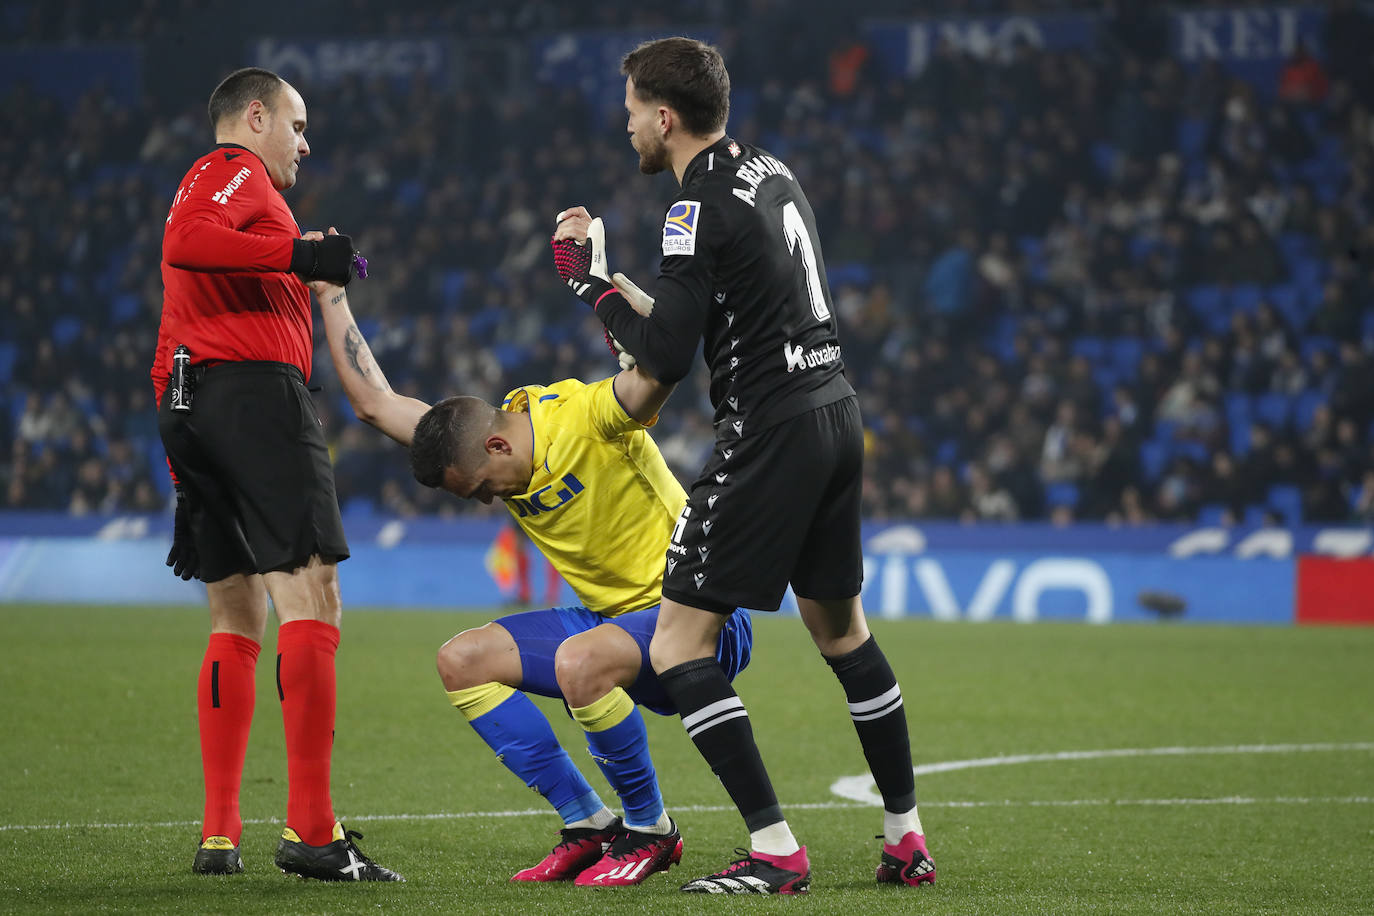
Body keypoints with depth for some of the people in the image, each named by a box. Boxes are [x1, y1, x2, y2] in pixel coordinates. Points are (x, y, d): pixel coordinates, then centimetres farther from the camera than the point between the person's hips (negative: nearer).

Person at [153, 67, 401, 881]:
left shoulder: (211, 181, 31)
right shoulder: (238, 170, 1)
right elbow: (185, 240, -19)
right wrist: (299, 254, -21)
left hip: (189, 402, 10)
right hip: (254, 387, -10)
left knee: (237, 621, 12)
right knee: (311, 598, -15)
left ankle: (219, 834, 8)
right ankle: (311, 829, -23)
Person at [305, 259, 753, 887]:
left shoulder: (587, 417, -20)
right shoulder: (481, 448, 3)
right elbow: (373, 401, 8)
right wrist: (331, 294, 9)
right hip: (612, 622, 9)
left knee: (579, 660, -37)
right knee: (462, 661, -3)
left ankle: (650, 830, -13)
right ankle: (589, 826, 0)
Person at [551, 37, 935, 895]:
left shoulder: (702, 206, -14)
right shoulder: (772, 171, 12)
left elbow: (668, 357, -16)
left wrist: (597, 286, -1)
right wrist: (621, 288, 20)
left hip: (771, 435, -9)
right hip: (836, 412, 9)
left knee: (679, 646, -5)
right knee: (844, 632, 22)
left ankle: (776, 852, -10)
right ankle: (907, 838, 26)